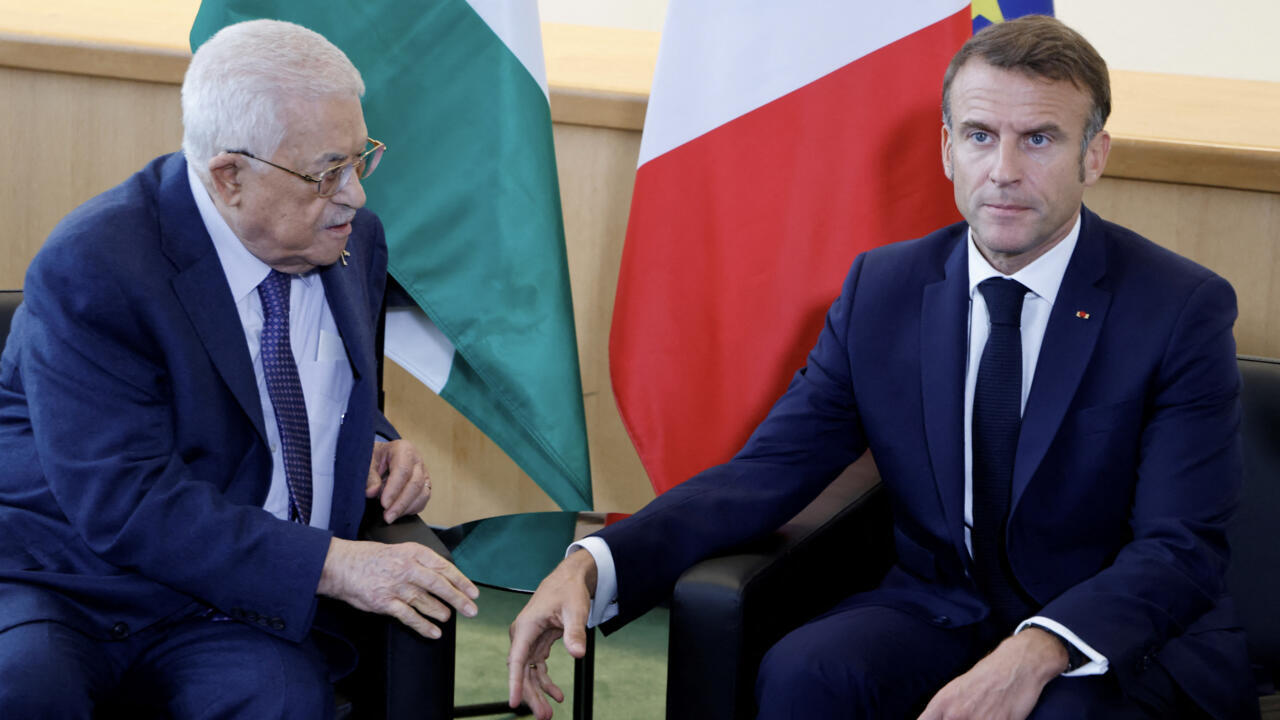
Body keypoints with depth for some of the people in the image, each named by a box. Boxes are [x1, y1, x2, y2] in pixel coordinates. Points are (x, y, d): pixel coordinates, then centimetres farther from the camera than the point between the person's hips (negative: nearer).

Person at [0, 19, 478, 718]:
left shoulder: (352, 240, 5)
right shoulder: (91, 268, -17)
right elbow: (125, 505, -23)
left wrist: (375, 447, 0)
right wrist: (333, 564, -27)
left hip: (230, 609, 4)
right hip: (62, 577, -4)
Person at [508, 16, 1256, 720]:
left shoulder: (1183, 309, -9)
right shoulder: (882, 289, 2)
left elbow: (1180, 551, -15)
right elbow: (768, 470, -1)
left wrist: (1040, 651, -35)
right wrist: (594, 565, -19)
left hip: (1128, 639, -3)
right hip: (941, 614, 3)